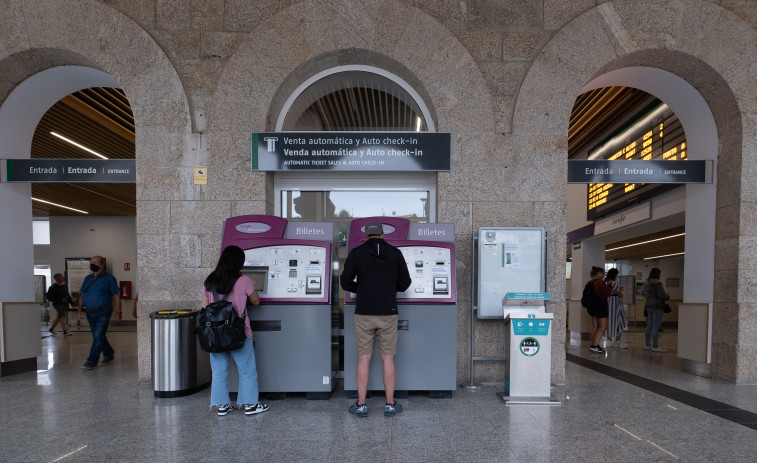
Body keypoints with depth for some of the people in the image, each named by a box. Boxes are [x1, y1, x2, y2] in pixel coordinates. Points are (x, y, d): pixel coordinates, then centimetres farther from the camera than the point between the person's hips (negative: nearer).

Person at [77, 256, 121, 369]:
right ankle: (109, 354, 30)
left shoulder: (108, 278, -6)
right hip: (90, 312, 7)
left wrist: (118, 312, -11)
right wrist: (79, 308, 4)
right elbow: (82, 294, 17)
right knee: (98, 337, 14)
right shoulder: (88, 278, 12)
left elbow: (116, 295, -7)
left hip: (103, 312, -6)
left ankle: (92, 361, -7)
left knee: (98, 336, -10)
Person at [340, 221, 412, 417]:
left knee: (363, 359, 8)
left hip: (364, 314, -1)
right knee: (387, 359, 9)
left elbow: (345, 282, -1)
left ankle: (361, 405, 12)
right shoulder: (395, 254, 1)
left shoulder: (356, 253, -2)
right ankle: (390, 405, 15)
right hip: (388, 314, 1)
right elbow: (405, 283, 4)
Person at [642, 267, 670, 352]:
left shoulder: (646, 283, 10)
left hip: (648, 306, 8)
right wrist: (668, 296, 3)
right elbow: (662, 296, -17)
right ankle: (655, 347, -3)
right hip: (657, 306, -8)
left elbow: (644, 293, 18)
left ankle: (647, 345, 17)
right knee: (656, 327, -5)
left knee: (649, 326, 13)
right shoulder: (657, 283, -15)